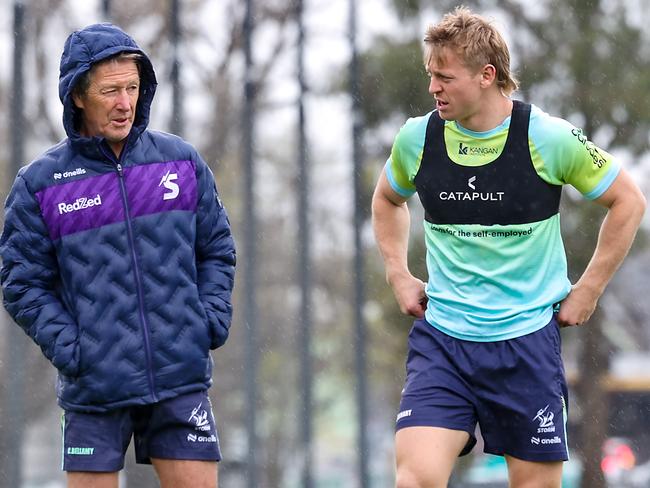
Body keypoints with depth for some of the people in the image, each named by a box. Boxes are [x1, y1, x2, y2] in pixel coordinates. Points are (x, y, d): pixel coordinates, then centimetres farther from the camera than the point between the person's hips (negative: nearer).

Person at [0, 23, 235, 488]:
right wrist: (67, 347, -11)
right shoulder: (39, 183, 0)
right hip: (94, 388, -2)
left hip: (181, 381, 2)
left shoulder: (181, 160, 7)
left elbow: (217, 249, 15)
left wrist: (212, 318, 1)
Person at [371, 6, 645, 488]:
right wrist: (398, 275, 13)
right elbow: (388, 199, 24)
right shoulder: (417, 138, 1)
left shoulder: (548, 138, -9)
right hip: (441, 339, 2)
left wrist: (588, 290, 1)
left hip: (527, 338, -2)